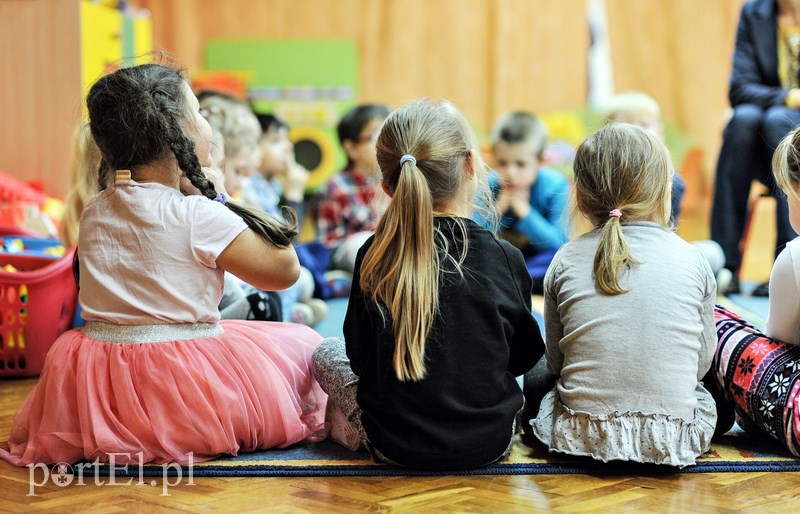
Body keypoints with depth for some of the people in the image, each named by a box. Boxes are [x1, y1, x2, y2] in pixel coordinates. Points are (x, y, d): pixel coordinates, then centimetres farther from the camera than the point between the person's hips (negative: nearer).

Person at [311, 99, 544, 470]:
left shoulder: (374, 258, -12)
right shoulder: (505, 259, -13)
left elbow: (359, 357, -2)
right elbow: (524, 356, 1)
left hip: (396, 445, 0)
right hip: (490, 443, 1)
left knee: (326, 353, 22)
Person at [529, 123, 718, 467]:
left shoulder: (566, 261, 0)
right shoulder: (692, 261, -1)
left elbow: (555, 362, 7)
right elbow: (702, 363, 7)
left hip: (580, 437, 0)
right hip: (673, 441, 0)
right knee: (711, 395, 31)